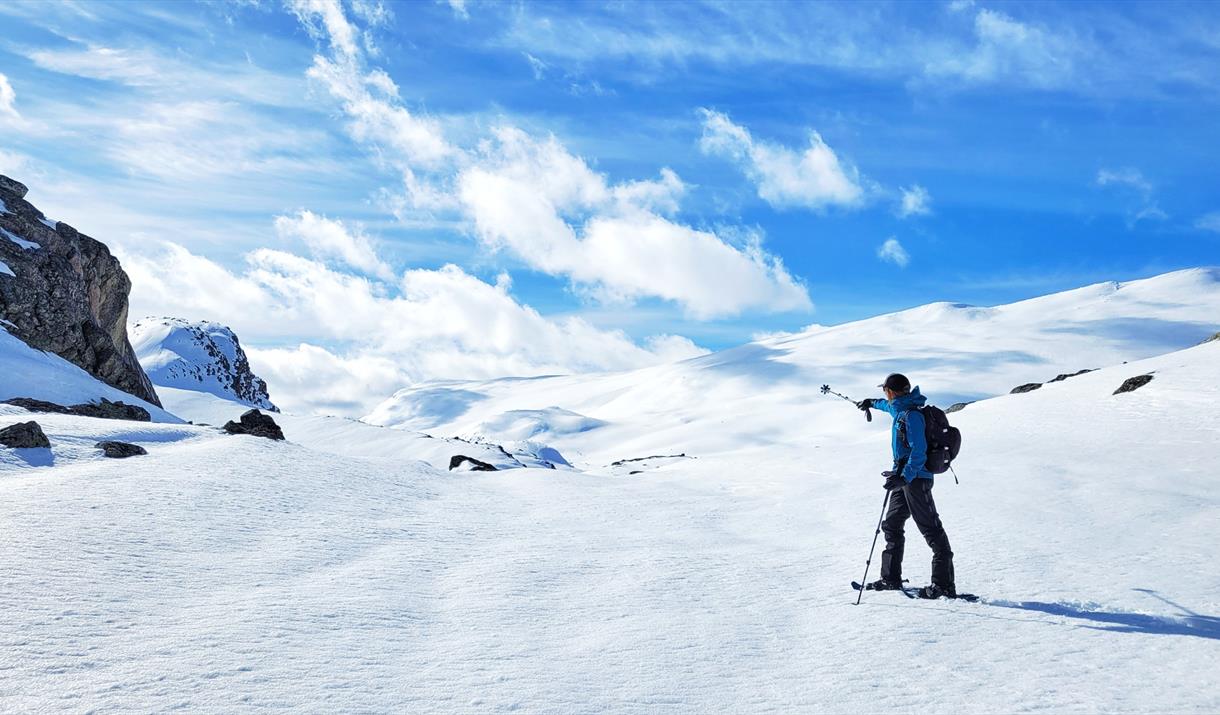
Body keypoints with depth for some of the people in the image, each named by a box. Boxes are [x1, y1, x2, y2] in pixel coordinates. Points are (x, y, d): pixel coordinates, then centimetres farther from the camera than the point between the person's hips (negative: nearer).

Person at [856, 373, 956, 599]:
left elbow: (918, 451, -24)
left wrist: (904, 477, -32)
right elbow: (889, 406, 38)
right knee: (891, 525, 13)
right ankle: (891, 578, 20)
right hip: (904, 477, 10)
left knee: (931, 529, -9)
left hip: (915, 478, -10)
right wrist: (872, 403, 55)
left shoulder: (911, 415, -18)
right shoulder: (901, 409, 11)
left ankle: (944, 585, -9)